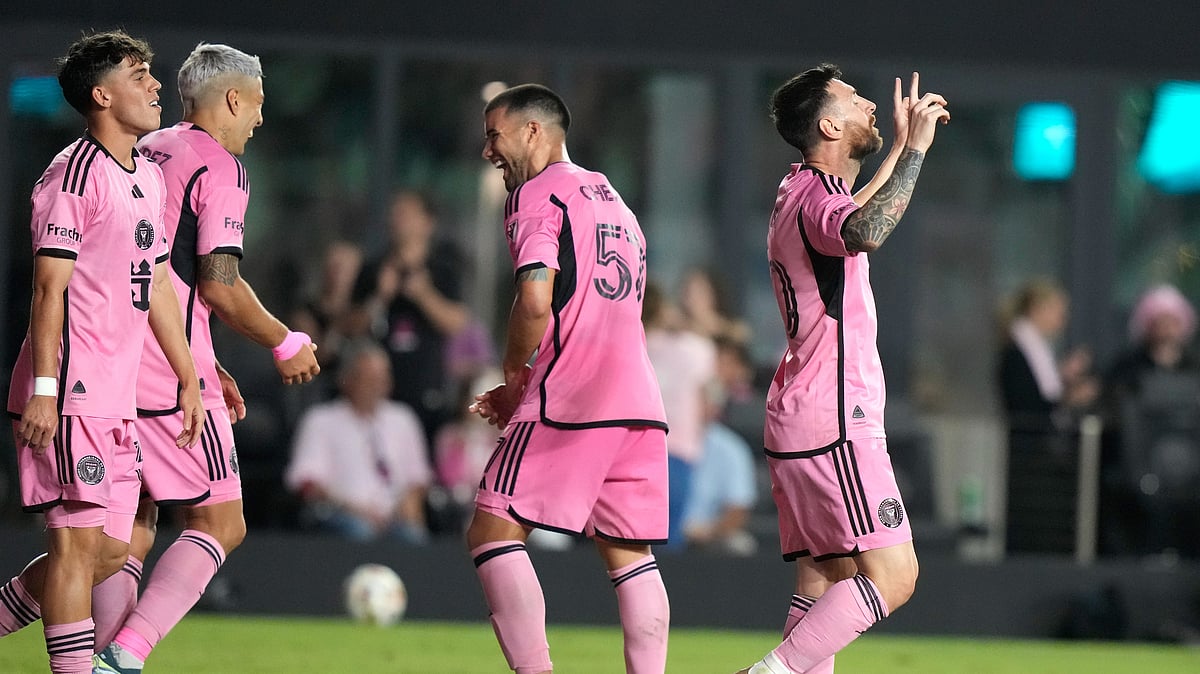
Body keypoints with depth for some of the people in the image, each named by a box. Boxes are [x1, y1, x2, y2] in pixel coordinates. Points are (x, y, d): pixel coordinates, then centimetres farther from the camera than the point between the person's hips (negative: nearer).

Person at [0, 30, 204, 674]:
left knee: (110, 550, 9)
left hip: (117, 397, 9)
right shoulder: (74, 175, -10)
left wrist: (188, 378, 22)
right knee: (80, 541, -10)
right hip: (70, 393, -9)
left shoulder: (149, 177, 17)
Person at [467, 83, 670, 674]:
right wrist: (524, 391, 23)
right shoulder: (614, 202, 26)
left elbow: (537, 301, -16)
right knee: (628, 554, 11)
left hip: (572, 403, -8)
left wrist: (514, 369, 1)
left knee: (492, 532, -6)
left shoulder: (538, 195, -2)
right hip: (641, 402, 8)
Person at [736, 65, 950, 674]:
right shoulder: (815, 195, -14)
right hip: (834, 424, -10)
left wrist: (900, 147, 40)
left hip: (798, 419, 10)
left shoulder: (802, 189, 18)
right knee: (891, 575, -14)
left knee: (824, 583, 6)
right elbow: (866, 233, -39)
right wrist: (914, 149, -30)